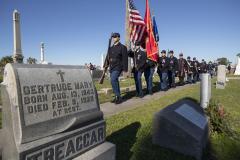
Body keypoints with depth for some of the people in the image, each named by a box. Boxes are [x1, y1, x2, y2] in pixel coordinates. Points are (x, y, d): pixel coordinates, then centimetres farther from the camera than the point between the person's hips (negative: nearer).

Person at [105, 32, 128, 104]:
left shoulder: (122, 47, -4)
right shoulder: (111, 48, 16)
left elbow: (125, 59, -8)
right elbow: (108, 58, 21)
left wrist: (125, 70, -13)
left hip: (118, 68, -7)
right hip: (111, 68, 7)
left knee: (113, 80, -22)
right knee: (115, 81, 9)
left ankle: (118, 97, -12)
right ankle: (117, 97, 18)